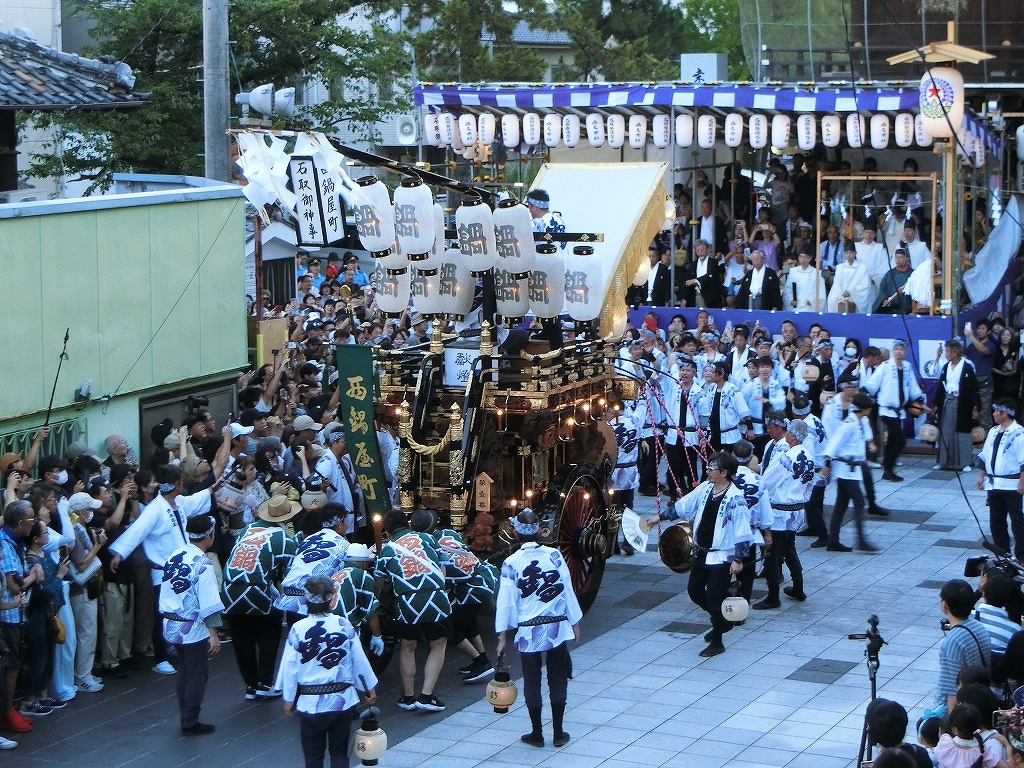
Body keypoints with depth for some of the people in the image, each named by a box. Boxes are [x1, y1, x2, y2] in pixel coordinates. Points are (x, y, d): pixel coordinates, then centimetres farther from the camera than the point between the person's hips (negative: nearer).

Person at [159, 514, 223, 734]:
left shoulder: (175, 556, 4)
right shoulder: (202, 564, -19)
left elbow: (166, 592, 11)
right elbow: (209, 603, -21)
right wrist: (214, 634, -20)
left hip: (171, 626, 8)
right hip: (193, 629, -8)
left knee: (185, 671, 20)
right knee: (197, 674, 5)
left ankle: (186, 717, 28)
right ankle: (191, 722, 10)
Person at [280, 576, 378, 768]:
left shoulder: (298, 629, -10)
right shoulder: (343, 625, -7)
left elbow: (290, 667, -6)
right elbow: (360, 660, 0)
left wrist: (289, 699, 7)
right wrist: (370, 688, 15)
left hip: (310, 702, -1)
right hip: (342, 701, 1)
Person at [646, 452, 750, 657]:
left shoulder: (735, 498, -20)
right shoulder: (705, 488, 2)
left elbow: (742, 532, -18)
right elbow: (683, 506, 16)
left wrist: (738, 559, -18)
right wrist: (660, 516, 18)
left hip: (721, 556, -8)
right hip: (701, 552, 8)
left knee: (714, 597, -4)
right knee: (694, 590, 15)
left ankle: (716, 642, 13)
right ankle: (721, 621, 37)